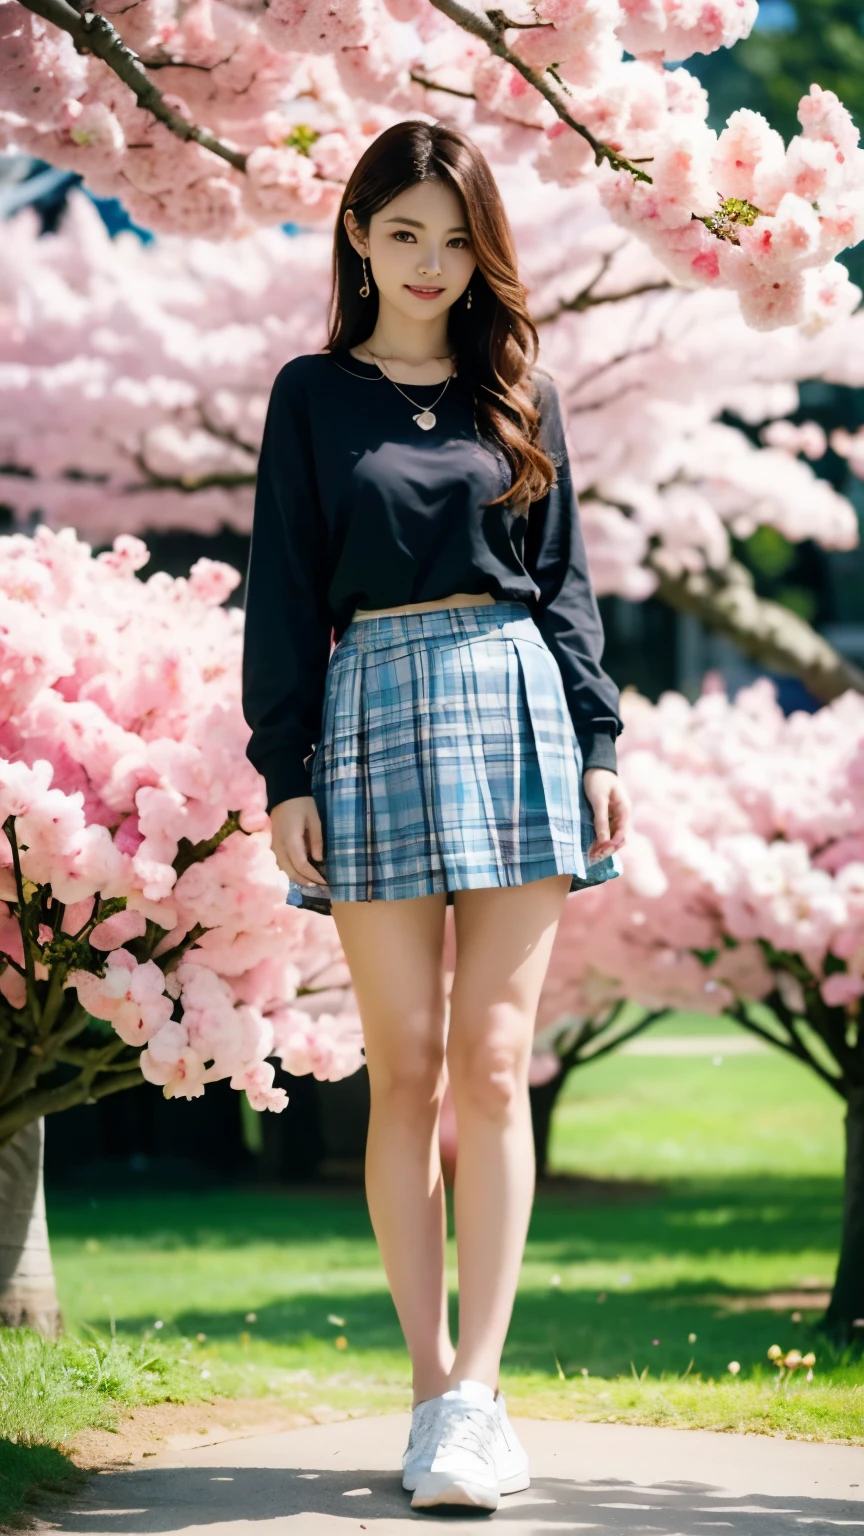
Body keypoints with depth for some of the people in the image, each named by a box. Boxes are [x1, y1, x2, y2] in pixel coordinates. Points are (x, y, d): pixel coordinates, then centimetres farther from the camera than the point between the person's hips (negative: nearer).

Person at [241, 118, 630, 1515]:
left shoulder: (521, 394, 12)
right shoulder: (313, 395, 9)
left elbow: (564, 582, 13)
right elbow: (284, 592, 6)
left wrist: (597, 744, 4)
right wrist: (284, 771, -1)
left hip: (516, 706, 1)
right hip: (375, 713, -1)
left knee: (494, 1060, -6)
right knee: (407, 1069, -2)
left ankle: (478, 1386, -7)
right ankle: (433, 1383, 4)